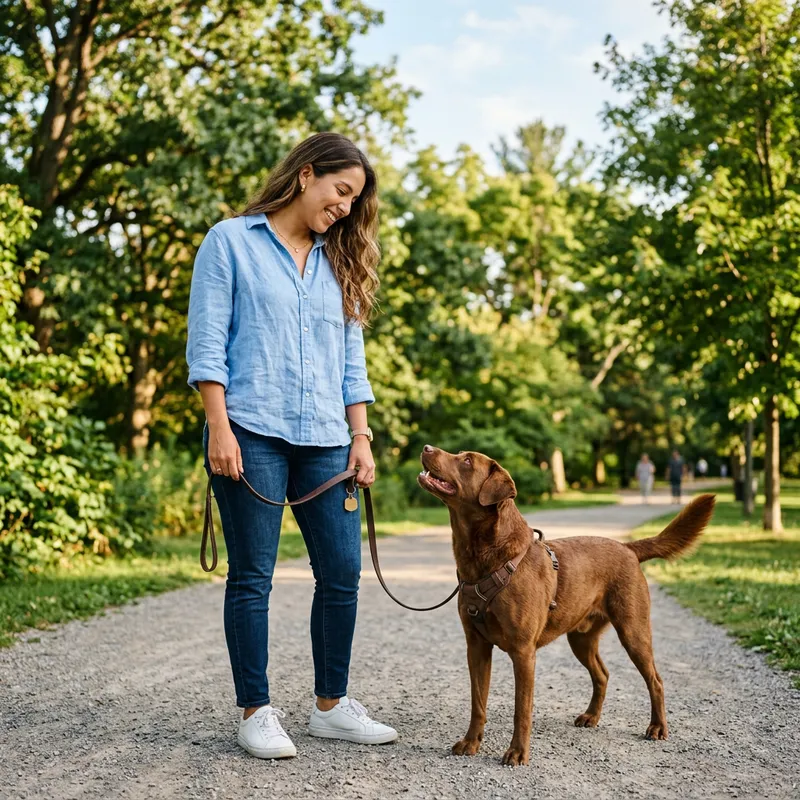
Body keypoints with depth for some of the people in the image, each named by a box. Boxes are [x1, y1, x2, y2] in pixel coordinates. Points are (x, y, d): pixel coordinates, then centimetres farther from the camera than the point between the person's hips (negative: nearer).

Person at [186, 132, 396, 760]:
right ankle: (256, 712, 11)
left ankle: (331, 706, 17)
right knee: (253, 576, 0)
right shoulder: (232, 241, 4)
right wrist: (219, 427, -12)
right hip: (252, 432, -5)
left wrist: (360, 436, 9)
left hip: (324, 439, 5)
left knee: (343, 572, 3)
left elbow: (351, 358, 17)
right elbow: (207, 343, -3)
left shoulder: (338, 262, 18)